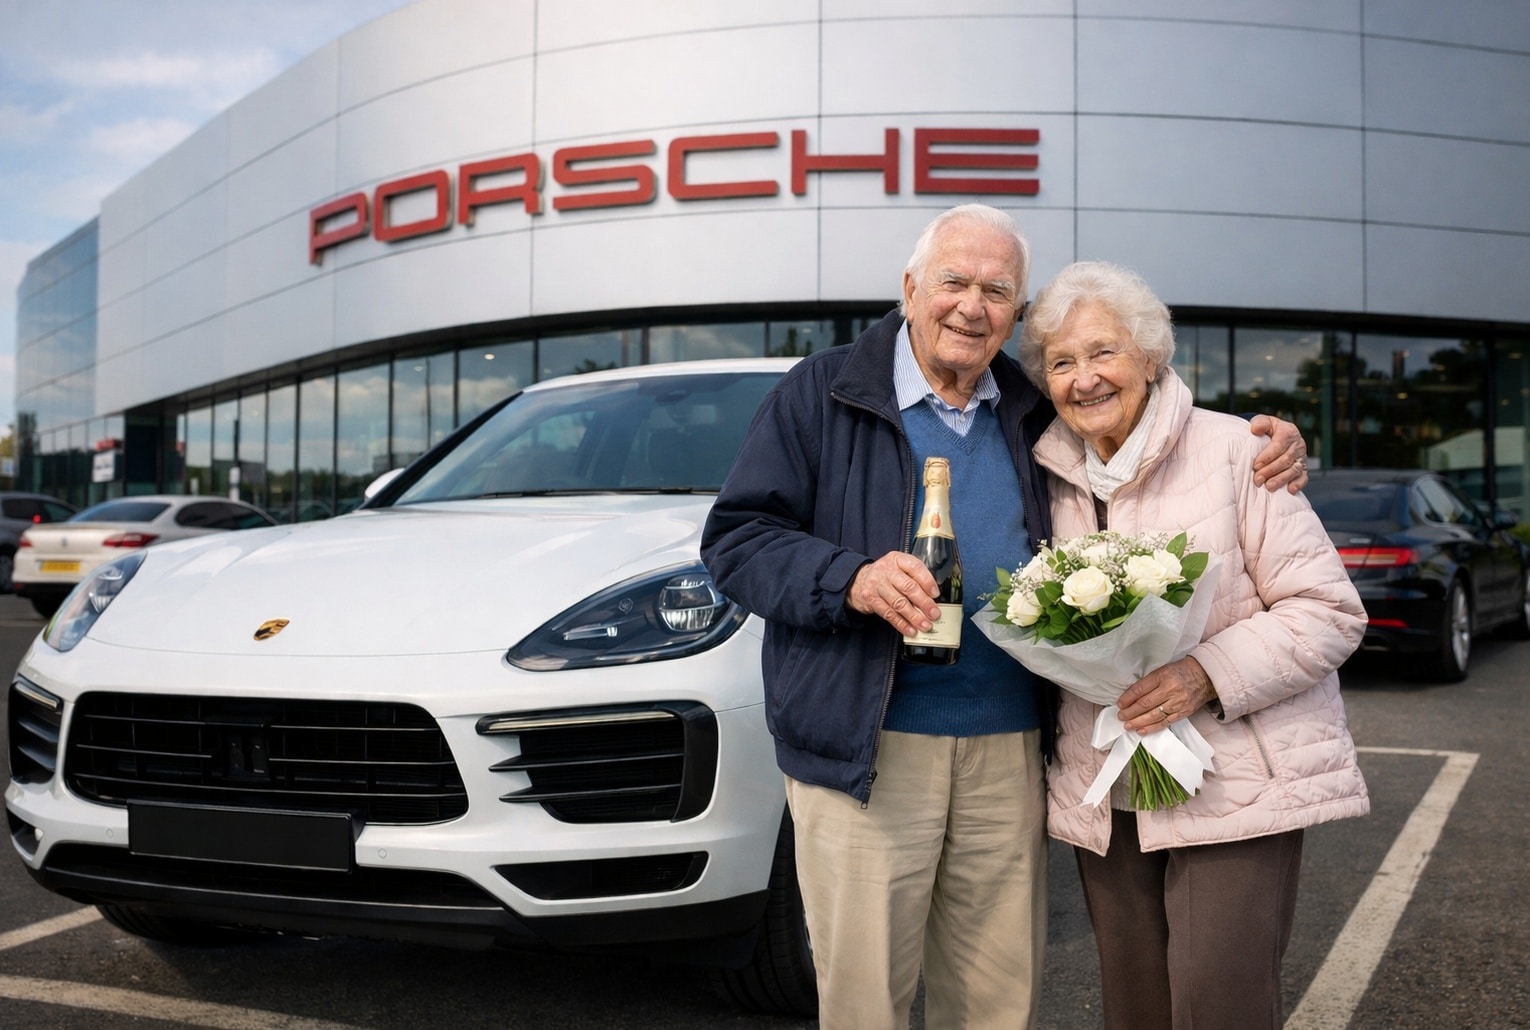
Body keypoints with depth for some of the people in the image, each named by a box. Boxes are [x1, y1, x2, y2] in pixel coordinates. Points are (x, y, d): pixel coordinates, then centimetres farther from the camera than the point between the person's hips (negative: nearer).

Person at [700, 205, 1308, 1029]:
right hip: (867, 749, -4)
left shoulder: (1035, 414, 13)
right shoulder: (821, 395, 0)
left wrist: (1265, 448, 7)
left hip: (1010, 755, 4)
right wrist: (850, 579, -21)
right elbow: (735, 538, -4)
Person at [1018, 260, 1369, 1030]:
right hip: (1105, 797, 5)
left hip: (1237, 787, -5)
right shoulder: (1054, 477, 8)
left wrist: (1207, 676, -21)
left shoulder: (1232, 450, -7)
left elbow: (1329, 610, -9)